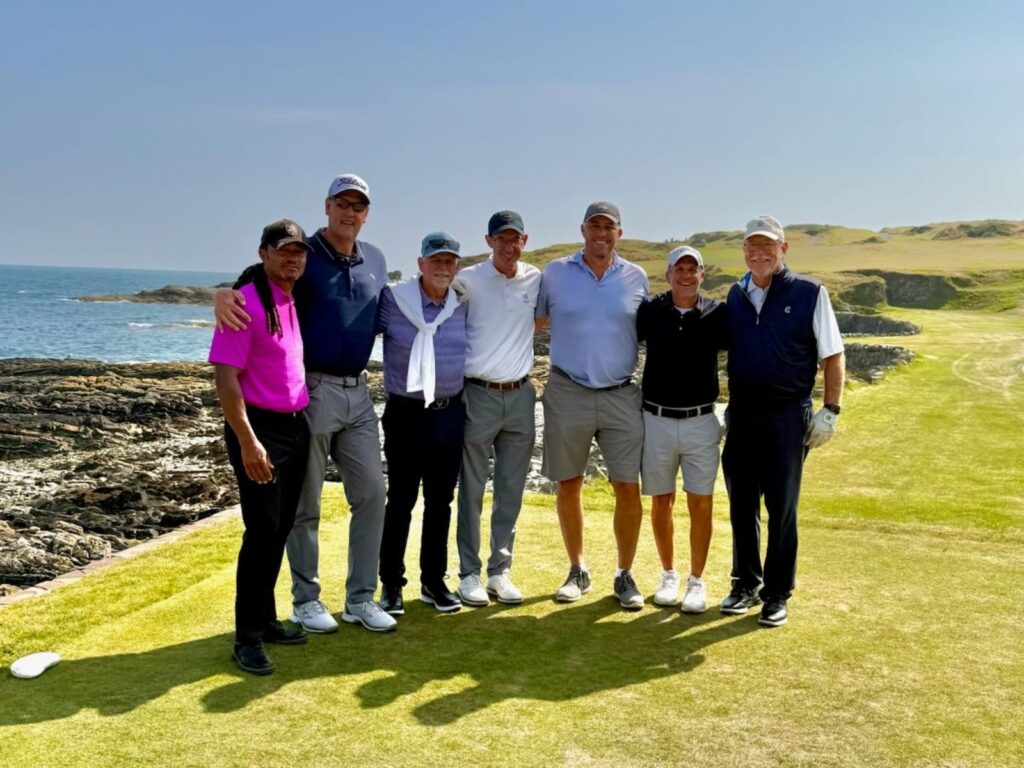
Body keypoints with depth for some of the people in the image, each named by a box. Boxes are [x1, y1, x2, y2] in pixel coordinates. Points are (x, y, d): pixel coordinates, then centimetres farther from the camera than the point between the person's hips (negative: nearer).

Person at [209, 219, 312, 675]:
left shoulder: (298, 302, 9)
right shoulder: (246, 303, -15)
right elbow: (226, 377, -19)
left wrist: (301, 421, 16)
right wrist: (248, 442, -23)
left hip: (296, 426, 8)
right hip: (259, 429, -8)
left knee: (281, 530, 14)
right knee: (262, 532, -5)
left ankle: (266, 619, 27)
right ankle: (247, 637, 7)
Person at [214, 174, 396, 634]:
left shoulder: (375, 260, 11)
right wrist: (223, 295, -35)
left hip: (358, 393, 5)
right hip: (311, 390, -5)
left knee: (370, 492, 6)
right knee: (305, 502, 4)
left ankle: (361, 599, 17)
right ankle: (306, 600, 18)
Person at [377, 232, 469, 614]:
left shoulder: (464, 306, 4)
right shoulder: (392, 301, -8)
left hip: (450, 414, 4)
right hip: (406, 414, -3)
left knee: (440, 501, 11)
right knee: (400, 501, 4)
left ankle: (433, 581, 23)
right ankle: (391, 584, 16)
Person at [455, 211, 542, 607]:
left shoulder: (537, 279, 6)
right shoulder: (468, 280, -5)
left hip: (520, 396, 4)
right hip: (478, 394, -3)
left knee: (511, 491, 8)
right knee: (472, 490, 2)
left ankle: (500, 572, 18)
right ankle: (469, 573, 12)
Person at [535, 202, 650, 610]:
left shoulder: (636, 277, 5)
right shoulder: (555, 272, 2)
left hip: (622, 395, 1)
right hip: (568, 393, 0)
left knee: (628, 488, -1)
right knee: (569, 485, 8)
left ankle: (625, 576, 15)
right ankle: (577, 571, 24)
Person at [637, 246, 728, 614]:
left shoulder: (718, 314, -2)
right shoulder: (649, 312, -1)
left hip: (701, 421, 0)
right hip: (657, 420, 1)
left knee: (700, 503, 2)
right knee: (662, 501, 10)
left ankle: (697, 581, 16)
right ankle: (668, 575, 26)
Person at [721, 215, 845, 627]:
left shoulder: (809, 292, -6)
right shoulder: (736, 295, 7)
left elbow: (833, 357, -4)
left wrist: (830, 411, -10)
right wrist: (727, 407, 12)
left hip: (787, 418, -4)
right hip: (740, 417, 4)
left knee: (781, 509, 4)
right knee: (741, 506, 11)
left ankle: (777, 595, 16)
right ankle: (746, 584, 26)